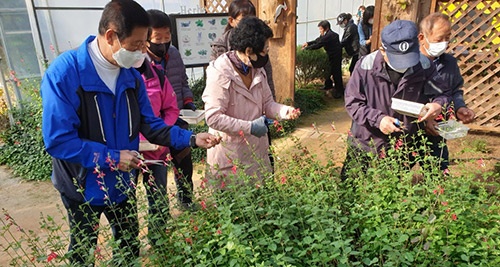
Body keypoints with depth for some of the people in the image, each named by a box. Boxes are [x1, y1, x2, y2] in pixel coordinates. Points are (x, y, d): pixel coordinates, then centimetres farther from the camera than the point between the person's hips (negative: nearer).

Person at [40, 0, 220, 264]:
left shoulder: (131, 76, -6)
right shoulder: (64, 73, -24)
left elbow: (149, 124, -2)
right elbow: (57, 140, -26)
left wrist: (192, 138, -14)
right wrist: (111, 158, -25)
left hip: (122, 183, 5)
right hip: (82, 186, -4)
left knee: (130, 246, 24)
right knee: (83, 251, 22)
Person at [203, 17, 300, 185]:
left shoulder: (257, 70, 2)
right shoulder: (220, 73, -22)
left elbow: (267, 103, 7)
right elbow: (213, 117, -26)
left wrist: (285, 111, -14)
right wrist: (250, 127, -25)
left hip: (256, 151, 7)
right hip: (229, 156, -7)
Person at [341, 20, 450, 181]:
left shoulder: (424, 66, -12)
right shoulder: (366, 66, -18)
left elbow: (443, 93, 1)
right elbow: (352, 103, -13)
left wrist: (439, 104, -23)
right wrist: (378, 119, -27)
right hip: (365, 146, -2)